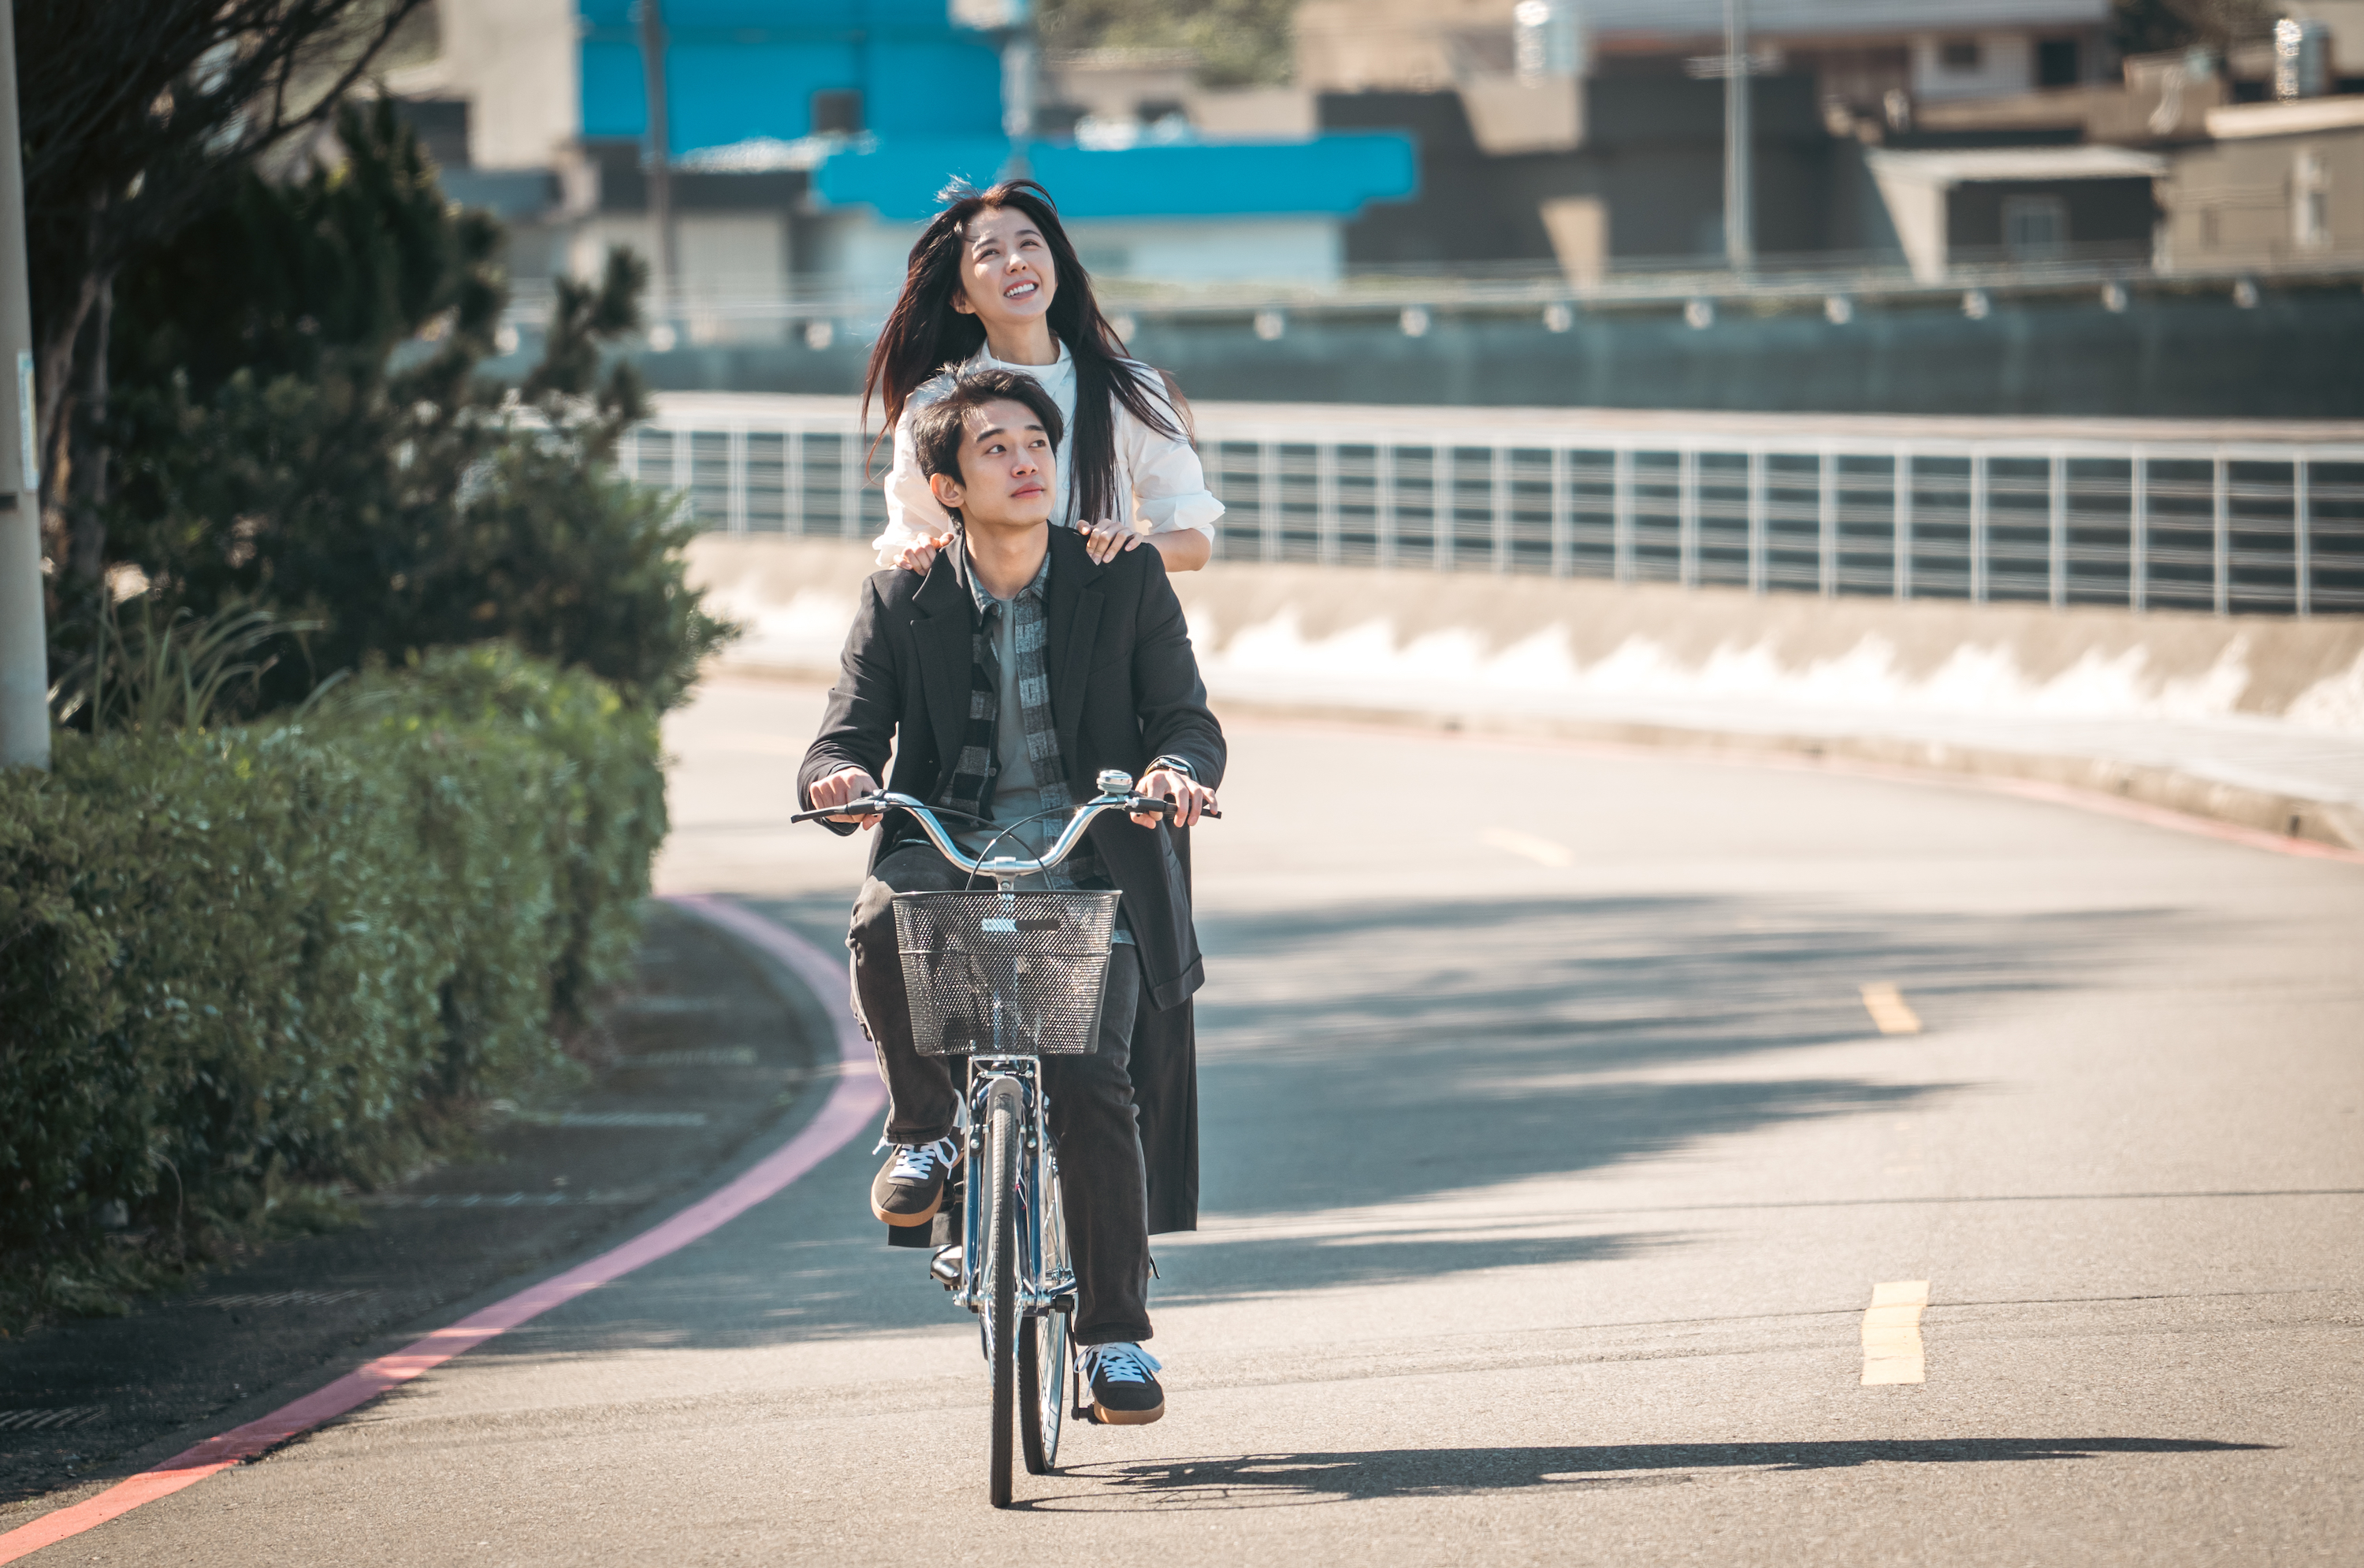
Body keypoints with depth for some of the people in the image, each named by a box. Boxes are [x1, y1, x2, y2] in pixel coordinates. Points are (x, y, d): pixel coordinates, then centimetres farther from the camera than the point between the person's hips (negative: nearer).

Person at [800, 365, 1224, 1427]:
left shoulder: (1125, 583, 3)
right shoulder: (900, 603, 4)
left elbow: (1189, 720, -2)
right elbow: (845, 737, 0)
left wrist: (1175, 769, -27)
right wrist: (839, 781, -25)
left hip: (1090, 872, -1)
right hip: (950, 856, 1)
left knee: (1093, 1086, -18)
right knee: (884, 925, -35)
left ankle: (1115, 1331, -1)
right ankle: (922, 1131, -7)